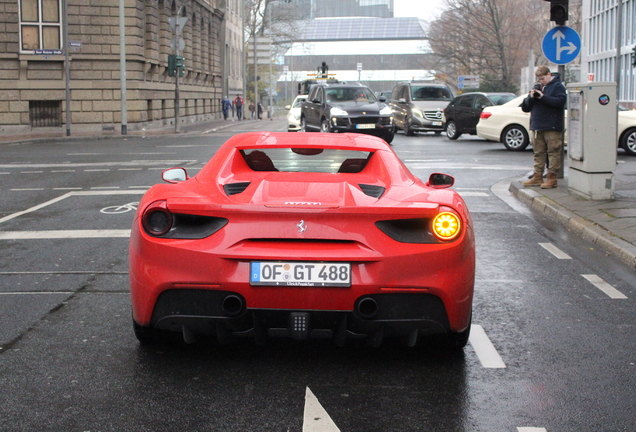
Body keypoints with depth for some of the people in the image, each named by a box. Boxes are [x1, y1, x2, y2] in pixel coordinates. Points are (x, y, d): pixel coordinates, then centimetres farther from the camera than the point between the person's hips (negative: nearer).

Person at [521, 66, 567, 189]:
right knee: (539, 153, 9)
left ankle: (552, 178, -5)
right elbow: (525, 107, 17)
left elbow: (560, 101, -19)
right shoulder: (537, 87, 19)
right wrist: (531, 97, -3)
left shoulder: (558, 86, 0)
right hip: (537, 127, 7)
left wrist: (543, 97, -16)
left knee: (553, 152, -6)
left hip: (552, 128, -7)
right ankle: (537, 177, 13)